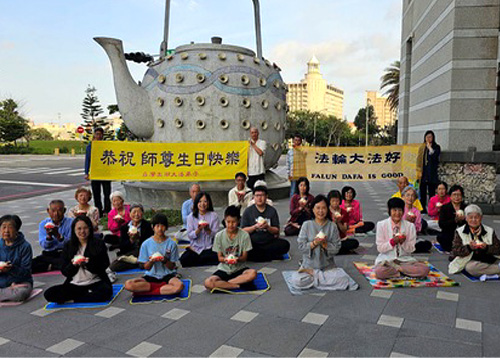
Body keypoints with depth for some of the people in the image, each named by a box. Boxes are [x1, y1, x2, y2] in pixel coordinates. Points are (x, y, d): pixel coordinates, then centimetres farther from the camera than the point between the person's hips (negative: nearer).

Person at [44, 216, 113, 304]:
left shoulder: (99, 244, 2)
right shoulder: (68, 246, 9)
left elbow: (103, 267, -4)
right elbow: (65, 272, 6)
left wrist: (88, 263, -20)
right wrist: (73, 264, -15)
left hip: (95, 283, -2)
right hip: (74, 285, 2)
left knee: (106, 291, -35)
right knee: (48, 294, -20)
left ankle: (72, 299, -13)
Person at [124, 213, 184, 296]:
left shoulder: (171, 243, -2)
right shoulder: (146, 244, 0)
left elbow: (172, 267, 0)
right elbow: (146, 267, 3)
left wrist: (165, 261, -21)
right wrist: (151, 261, -18)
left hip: (167, 275, -1)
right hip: (151, 276, 1)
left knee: (179, 286, -35)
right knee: (128, 284, -25)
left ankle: (145, 291, -18)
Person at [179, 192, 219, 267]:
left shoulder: (213, 215, 0)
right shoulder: (191, 216, 3)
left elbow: (215, 235, -6)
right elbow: (190, 236, -3)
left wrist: (207, 230, -25)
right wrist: (198, 230, -21)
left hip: (209, 248, -1)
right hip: (195, 247, 1)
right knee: (183, 259, -25)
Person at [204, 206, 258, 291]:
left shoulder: (244, 235, -7)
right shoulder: (219, 236, -5)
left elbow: (244, 257, -3)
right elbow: (219, 257, 0)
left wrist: (237, 259, -26)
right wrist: (225, 259, -24)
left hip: (239, 268, 0)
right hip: (224, 269, 0)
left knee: (253, 273, -34)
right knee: (208, 283, -28)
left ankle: (222, 284, -20)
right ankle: (239, 285, -19)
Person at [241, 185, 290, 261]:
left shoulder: (272, 210, 8)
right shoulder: (248, 211, 5)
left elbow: (277, 231, 5)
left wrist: (267, 227, -15)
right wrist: (255, 227, -16)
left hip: (269, 242, 1)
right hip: (253, 243, -1)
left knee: (285, 244, -25)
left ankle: (258, 254, -15)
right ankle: (275, 256, -19)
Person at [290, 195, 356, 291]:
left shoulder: (332, 226, 1)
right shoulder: (307, 225, 0)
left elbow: (336, 248, -2)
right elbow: (301, 247, -4)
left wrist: (325, 244, -19)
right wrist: (315, 243, -19)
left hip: (328, 266, 1)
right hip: (309, 264, -1)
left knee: (344, 280, -26)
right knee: (297, 281, -29)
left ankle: (313, 274, -7)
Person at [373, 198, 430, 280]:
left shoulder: (410, 226, 2)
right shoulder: (381, 225, -3)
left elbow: (411, 249, 2)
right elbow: (380, 248, -4)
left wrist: (403, 242, -18)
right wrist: (392, 242, -20)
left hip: (405, 259, 3)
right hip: (386, 259, -3)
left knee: (425, 269, -25)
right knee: (379, 272, -37)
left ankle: (396, 268, -13)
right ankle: (402, 270, -13)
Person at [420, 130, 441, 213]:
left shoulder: (436, 147, 3)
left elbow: (434, 155, -16)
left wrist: (429, 147, -7)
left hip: (431, 173, -4)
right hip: (423, 173, 4)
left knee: (431, 192, -4)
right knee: (422, 192, 5)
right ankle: (423, 208, 12)